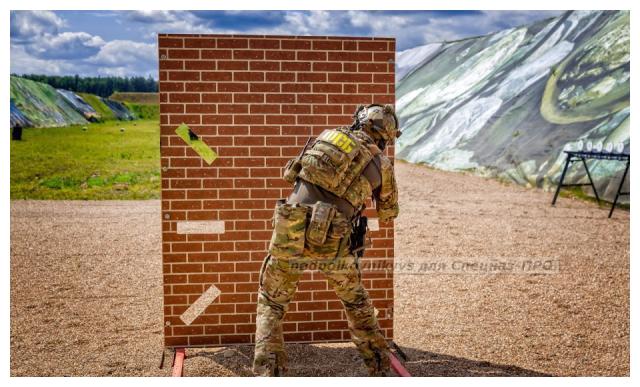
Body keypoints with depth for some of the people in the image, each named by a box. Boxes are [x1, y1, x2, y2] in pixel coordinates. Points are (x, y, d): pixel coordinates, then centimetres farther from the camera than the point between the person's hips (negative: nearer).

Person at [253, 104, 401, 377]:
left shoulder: (329, 134, 16)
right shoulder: (382, 164, 11)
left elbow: (291, 173, 29)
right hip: (331, 242, 0)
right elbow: (388, 213, 27)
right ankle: (379, 368, 35)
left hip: (290, 231, 1)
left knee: (271, 304, 19)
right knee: (356, 301, 27)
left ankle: (268, 374, 8)